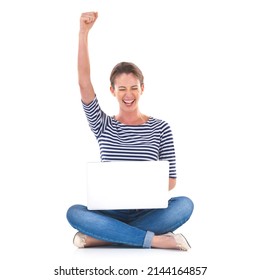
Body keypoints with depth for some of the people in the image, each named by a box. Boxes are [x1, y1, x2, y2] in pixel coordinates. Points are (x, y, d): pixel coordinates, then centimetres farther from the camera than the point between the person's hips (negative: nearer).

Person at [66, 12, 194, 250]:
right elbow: (84, 83, -7)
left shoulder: (160, 129, 4)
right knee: (74, 212, -30)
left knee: (184, 204, -30)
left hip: (147, 211, 0)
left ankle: (101, 238, -27)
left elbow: (171, 180, 4)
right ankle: (155, 239, -29)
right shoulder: (103, 126, 6)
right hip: (110, 211, 0)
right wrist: (84, 32, -14)